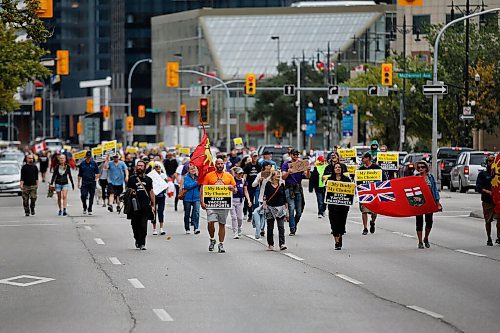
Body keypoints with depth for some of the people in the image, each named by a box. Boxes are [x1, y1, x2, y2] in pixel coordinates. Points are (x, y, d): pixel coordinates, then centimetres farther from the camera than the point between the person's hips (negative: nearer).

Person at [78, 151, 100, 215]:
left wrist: (96, 178, -8)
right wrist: (79, 183, 7)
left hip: (92, 183, 0)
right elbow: (79, 175, 11)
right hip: (84, 183, 0)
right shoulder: (82, 164, 7)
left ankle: (90, 210, 12)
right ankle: (85, 208, 10)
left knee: (91, 197, 3)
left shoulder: (94, 163, 4)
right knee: (83, 195, -11)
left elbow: (97, 173, 10)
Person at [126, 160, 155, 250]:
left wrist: (153, 205, 10)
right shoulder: (132, 179, 8)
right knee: (135, 225, 7)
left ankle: (142, 244, -8)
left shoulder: (148, 179, 12)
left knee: (143, 226, -9)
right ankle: (137, 240, 28)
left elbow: (151, 192, 14)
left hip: (145, 206, 0)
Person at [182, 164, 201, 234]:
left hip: (196, 198, 1)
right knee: (187, 214, 10)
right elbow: (187, 185, -17)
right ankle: (187, 229, 23)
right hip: (187, 198, -1)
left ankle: (196, 228, -21)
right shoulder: (186, 177, -1)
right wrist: (196, 183, -18)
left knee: (196, 212, -16)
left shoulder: (198, 177, 6)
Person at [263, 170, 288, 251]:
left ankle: (282, 244, -13)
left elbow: (284, 196, 10)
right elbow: (265, 194, -2)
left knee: (281, 226, -9)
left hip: (280, 207, 1)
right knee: (270, 227, 7)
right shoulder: (268, 184, -1)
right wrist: (264, 202, -18)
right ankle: (270, 244, 18)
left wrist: (286, 207, 11)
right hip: (270, 207, -1)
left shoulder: (281, 185, 5)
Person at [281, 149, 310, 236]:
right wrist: (288, 172, -24)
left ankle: (295, 224, 29)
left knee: (299, 211, 3)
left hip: (299, 189, 3)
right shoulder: (286, 165, 5)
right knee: (291, 208, -15)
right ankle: (292, 229, -12)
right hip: (289, 189, -3)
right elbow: (283, 177, -4)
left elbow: (307, 176, 4)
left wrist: (308, 170, -17)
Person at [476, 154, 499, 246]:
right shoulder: (483, 174, 5)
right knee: (488, 220, 8)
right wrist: (488, 192, -17)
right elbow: (478, 187, -2)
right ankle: (489, 239, 21)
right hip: (487, 201, 0)